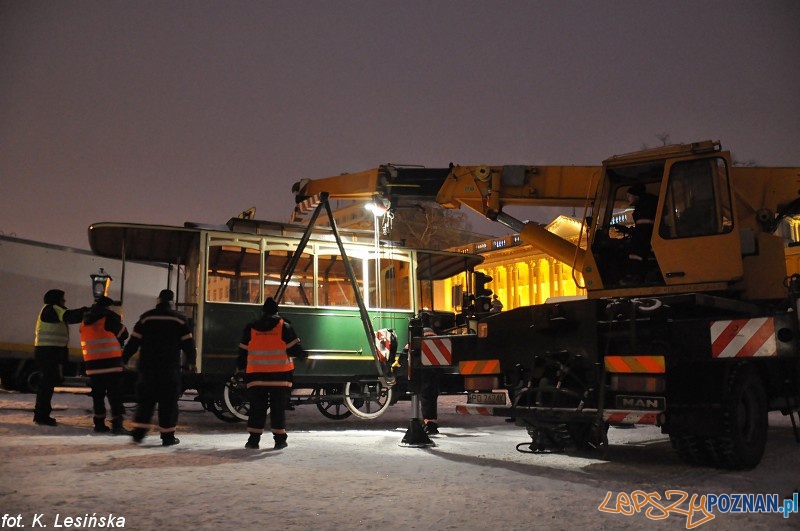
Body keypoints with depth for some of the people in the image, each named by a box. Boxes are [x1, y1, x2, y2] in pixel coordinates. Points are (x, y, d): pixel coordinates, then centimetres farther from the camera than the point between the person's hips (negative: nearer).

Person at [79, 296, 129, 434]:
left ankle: (99, 424, 16)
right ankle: (117, 425, -9)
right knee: (115, 395, -4)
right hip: (110, 362, -6)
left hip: (92, 363, 6)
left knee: (98, 395, 13)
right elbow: (124, 334, 2)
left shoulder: (85, 322, 14)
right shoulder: (109, 318, -6)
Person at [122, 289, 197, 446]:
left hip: (148, 367, 2)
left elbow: (134, 341, 2)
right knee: (168, 402, 3)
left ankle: (138, 433, 12)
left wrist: (124, 358, 10)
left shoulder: (146, 317, 3)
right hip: (170, 368, -2)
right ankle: (167, 436, 4)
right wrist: (191, 362, 13)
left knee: (146, 400, 14)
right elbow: (188, 343, 0)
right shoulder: (180, 319, -1)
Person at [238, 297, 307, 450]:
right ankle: (279, 439, 7)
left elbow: (243, 352, 9)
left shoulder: (250, 328, 5)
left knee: (257, 408, 8)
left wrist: (240, 366, 24)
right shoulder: (284, 326, -2)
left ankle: (253, 439, 6)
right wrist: (303, 355, 15)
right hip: (279, 375, -1)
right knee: (278, 408, 5)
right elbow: (293, 349, -4)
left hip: (256, 375, 2)